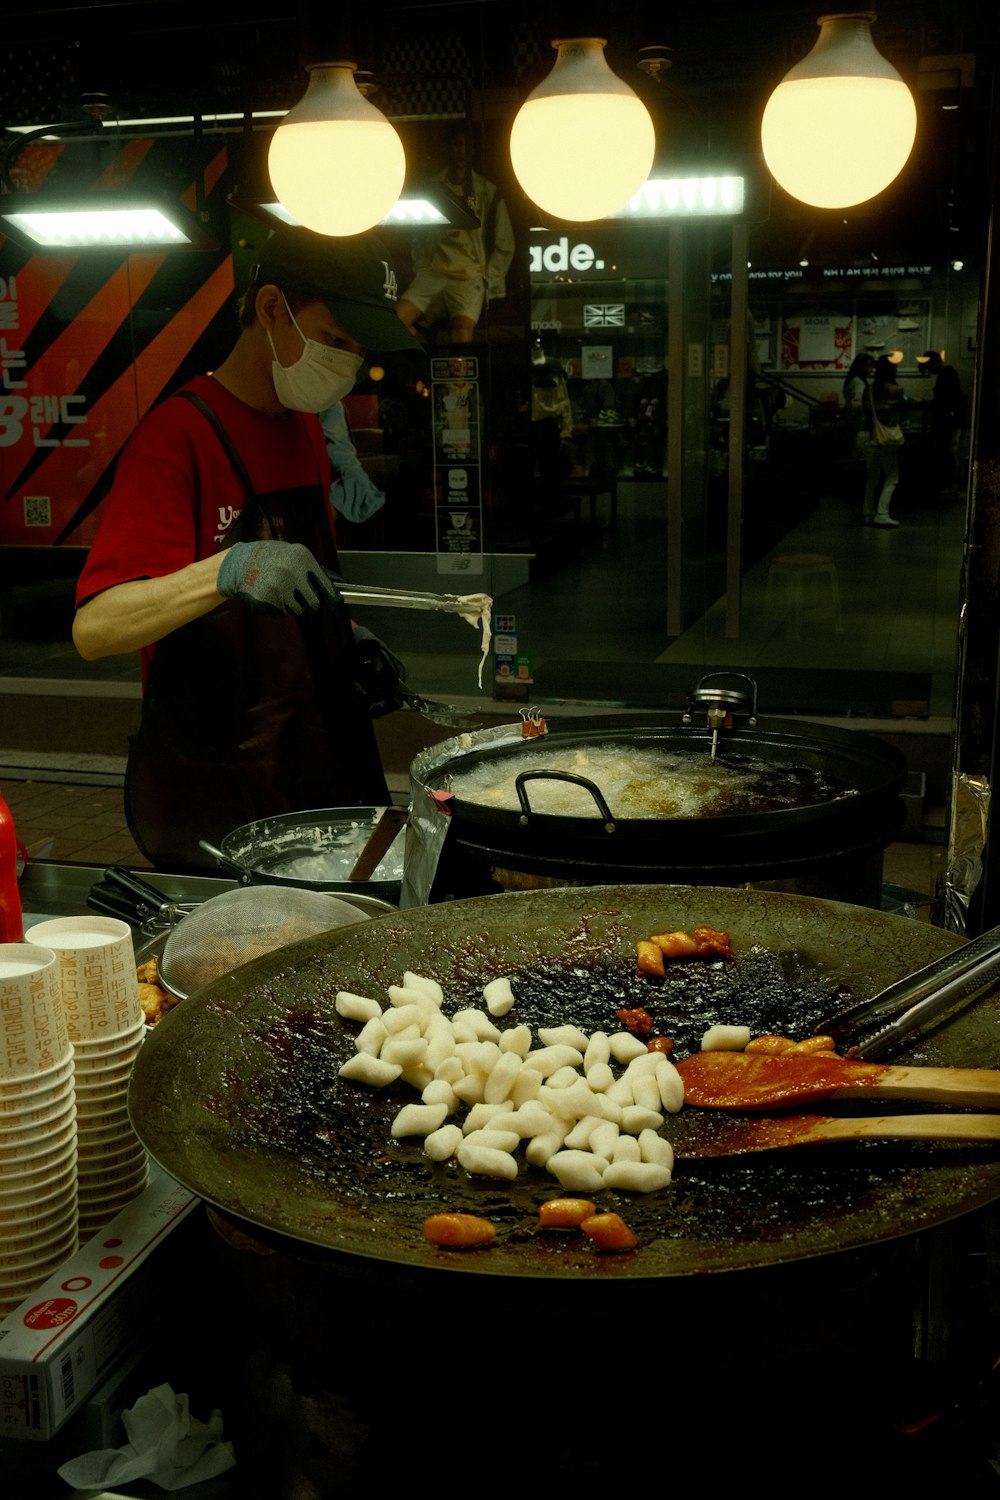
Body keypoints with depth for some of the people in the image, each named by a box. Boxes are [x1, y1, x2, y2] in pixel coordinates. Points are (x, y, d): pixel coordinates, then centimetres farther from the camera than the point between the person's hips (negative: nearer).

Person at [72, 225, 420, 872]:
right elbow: (94, 630, -25)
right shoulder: (178, 436, -15)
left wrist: (352, 645, 7)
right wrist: (228, 570, -39)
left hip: (323, 763, 8)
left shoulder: (305, 427, 11)